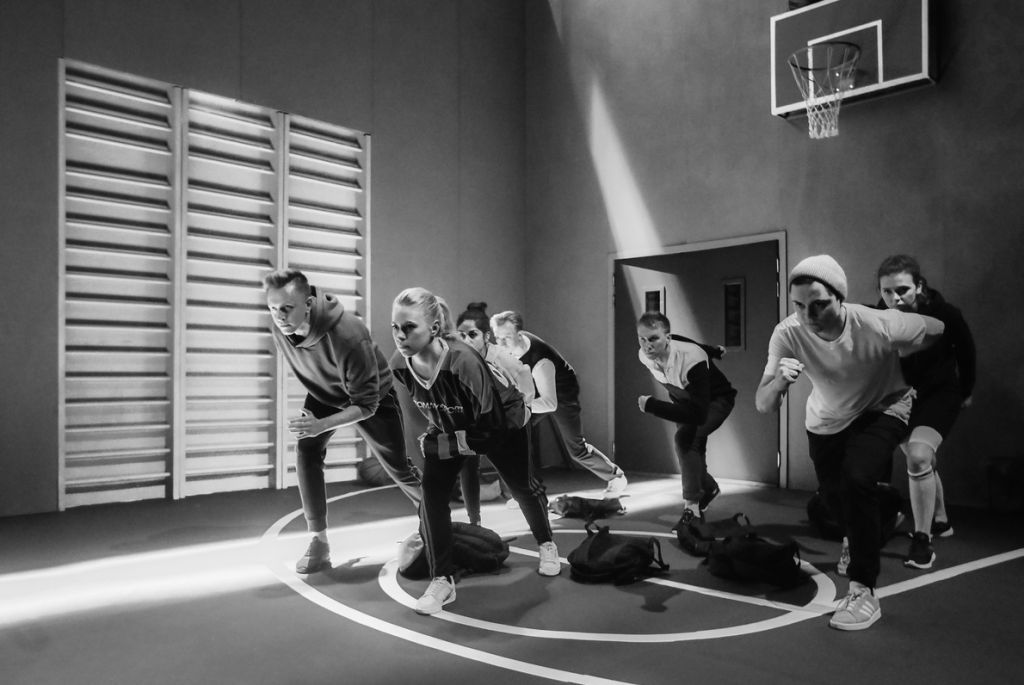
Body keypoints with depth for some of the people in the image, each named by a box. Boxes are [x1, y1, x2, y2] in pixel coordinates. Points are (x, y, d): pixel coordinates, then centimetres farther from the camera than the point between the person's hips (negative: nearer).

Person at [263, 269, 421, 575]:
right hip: (325, 394, 5)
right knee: (306, 452, -17)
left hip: (372, 396, -4)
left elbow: (367, 404, -35)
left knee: (397, 467, 6)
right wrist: (310, 414, 9)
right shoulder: (279, 328, -22)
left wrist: (321, 425, -46)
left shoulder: (348, 335, -42)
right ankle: (319, 543, -7)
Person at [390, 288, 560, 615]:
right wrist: (435, 431, -4)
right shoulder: (399, 366, -24)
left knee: (523, 488, 17)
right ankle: (443, 579, -3)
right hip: (450, 428, 4)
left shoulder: (464, 363, -43)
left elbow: (493, 427, -35)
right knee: (431, 492, -16)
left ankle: (546, 545, 47)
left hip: (503, 421, -4)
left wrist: (446, 444, -31)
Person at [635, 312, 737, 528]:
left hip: (715, 400, -6)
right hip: (684, 400, 6)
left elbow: (698, 414, -43)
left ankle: (692, 507, -19)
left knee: (684, 437, -29)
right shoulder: (644, 355, -22)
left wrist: (651, 405, -43)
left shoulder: (691, 359, -41)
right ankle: (709, 488, 43)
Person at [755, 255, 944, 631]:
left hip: (883, 409, -3)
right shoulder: (788, 334, -29)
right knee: (835, 495, 12)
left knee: (857, 480, -26)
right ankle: (863, 545, 51)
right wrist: (779, 380, -53)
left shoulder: (879, 326, -35)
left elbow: (942, 331, -14)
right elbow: (762, 406, -32)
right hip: (826, 423, 3)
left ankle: (863, 592, -12)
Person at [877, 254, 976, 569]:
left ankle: (922, 539, -8)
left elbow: (965, 351, -2)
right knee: (921, 461, 19)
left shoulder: (944, 315, -23)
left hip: (939, 393, -3)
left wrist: (966, 390, 9)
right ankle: (940, 521, 44)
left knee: (918, 456, -23)